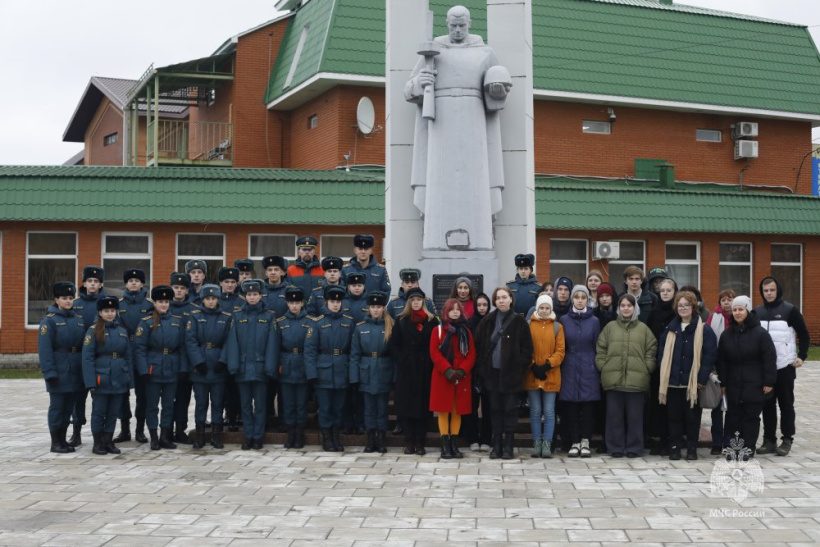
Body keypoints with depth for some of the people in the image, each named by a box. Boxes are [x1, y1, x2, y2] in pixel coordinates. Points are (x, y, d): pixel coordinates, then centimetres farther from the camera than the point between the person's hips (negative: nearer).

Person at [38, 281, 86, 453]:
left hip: (76, 372, 6)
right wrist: (50, 372, -18)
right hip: (59, 372, -5)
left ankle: (63, 440, 21)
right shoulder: (49, 320, -6)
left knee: (69, 406, 11)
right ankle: (55, 442, 9)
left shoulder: (79, 320, 12)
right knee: (57, 406, 1)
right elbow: (44, 349, -12)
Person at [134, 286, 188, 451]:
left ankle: (165, 437, 18)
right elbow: (139, 348, -7)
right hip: (153, 369, -3)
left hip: (172, 369, 3)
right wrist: (144, 370, -14)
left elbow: (182, 347, 7)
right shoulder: (147, 322, -4)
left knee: (169, 404, 8)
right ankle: (153, 438, 13)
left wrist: (183, 368, 0)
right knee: (152, 405, 4)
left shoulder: (178, 321, 5)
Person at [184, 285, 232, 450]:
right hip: (199, 367, 0)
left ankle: (217, 435, 13)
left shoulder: (227, 317, 5)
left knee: (218, 402, 4)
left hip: (219, 368, 0)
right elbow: (190, 341, -4)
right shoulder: (195, 316, 3)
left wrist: (223, 361, -12)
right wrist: (198, 362, -14)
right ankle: (199, 434, 14)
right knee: (200, 402, 5)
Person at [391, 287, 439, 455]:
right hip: (406, 369, 1)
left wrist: (430, 362, -7)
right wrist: (402, 359, -3)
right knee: (407, 404, 2)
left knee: (423, 405, 0)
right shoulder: (401, 321, 7)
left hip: (425, 370, -1)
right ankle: (409, 442, 7)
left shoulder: (431, 321, 4)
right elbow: (394, 344, 7)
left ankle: (420, 443, 4)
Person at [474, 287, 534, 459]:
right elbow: (479, 346, 7)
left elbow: (527, 348, 0)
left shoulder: (519, 322, 0)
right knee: (495, 410, 7)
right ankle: (496, 446, 13)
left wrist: (520, 368, -6)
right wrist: (481, 369, 1)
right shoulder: (487, 321, 7)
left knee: (510, 410, 1)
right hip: (492, 372, 2)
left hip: (511, 373, -2)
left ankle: (508, 447, 8)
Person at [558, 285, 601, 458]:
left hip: (588, 368, 0)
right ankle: (575, 442, 8)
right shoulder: (564, 320, 4)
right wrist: (560, 368, 2)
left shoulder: (594, 321, 4)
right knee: (571, 406, 0)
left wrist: (599, 370, 2)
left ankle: (585, 442, 7)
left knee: (588, 405, -1)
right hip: (570, 368, 0)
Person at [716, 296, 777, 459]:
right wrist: (722, 383, 7)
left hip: (755, 385, -4)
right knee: (733, 417, 5)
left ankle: (748, 449, 12)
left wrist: (769, 382, -12)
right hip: (733, 385, 4)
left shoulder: (760, 333, -8)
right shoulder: (727, 334, 7)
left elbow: (770, 359, -9)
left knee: (751, 417, 4)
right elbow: (721, 361, 10)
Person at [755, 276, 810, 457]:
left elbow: (804, 335, 0)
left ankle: (787, 440, 7)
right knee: (767, 404, 6)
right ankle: (769, 440, 12)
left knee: (786, 404, 1)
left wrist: (802, 356, -9)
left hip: (785, 366, -4)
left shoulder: (790, 310, -3)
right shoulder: (757, 312, 8)